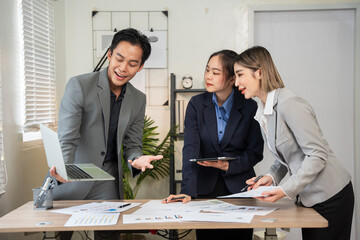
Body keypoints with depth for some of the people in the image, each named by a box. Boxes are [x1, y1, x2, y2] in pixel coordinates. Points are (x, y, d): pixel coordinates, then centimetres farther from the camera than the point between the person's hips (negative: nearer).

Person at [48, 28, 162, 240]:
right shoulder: (79, 86, -11)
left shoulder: (138, 100, 5)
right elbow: (67, 139, -16)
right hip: (70, 182, -3)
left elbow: (132, 145, 8)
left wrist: (137, 159, -16)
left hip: (107, 187, 4)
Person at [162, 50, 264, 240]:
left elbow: (255, 152, 0)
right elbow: (190, 148, -13)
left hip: (240, 190, 0)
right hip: (205, 189, 1)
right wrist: (187, 191, -24)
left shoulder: (250, 107, -4)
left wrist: (229, 165, -18)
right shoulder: (196, 104, -2)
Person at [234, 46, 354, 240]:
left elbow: (318, 154, -22)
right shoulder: (263, 112, 7)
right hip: (308, 198, 8)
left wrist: (286, 190, -25)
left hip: (330, 197, -8)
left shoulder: (290, 105, -21)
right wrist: (271, 177, -3)